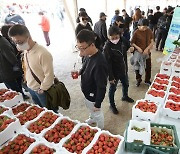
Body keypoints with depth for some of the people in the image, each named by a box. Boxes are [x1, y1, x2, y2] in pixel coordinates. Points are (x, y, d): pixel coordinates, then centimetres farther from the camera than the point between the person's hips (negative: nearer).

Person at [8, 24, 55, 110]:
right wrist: (28, 83, 12)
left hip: (42, 91, -7)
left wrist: (42, 89, -15)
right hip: (31, 88, 7)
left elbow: (49, 75, -24)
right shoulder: (25, 51, -3)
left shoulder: (43, 54, -28)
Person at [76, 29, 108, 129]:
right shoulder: (88, 55, -11)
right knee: (90, 108, 34)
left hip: (93, 95, -8)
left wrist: (98, 104, -18)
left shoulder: (99, 63, -38)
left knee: (97, 113, 20)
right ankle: (92, 118, 64)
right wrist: (79, 72, -11)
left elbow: (101, 87, -29)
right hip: (87, 92, 8)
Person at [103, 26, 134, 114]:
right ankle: (112, 105, 35)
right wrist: (110, 77, -20)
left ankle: (125, 96, 58)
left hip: (124, 69, 7)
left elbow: (128, 46, 15)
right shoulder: (107, 47, -26)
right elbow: (108, 63, -23)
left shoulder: (122, 40, -9)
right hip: (114, 72, -6)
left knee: (125, 84, 28)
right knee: (112, 89, 13)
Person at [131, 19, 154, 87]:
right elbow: (132, 43, -9)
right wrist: (138, 48, -23)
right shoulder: (136, 32, -14)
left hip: (147, 53, 3)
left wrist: (147, 49, -16)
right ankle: (138, 80, 35)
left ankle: (147, 80, 35)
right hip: (138, 53, -3)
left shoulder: (149, 31, -5)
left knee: (148, 67, 13)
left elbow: (152, 42, -1)